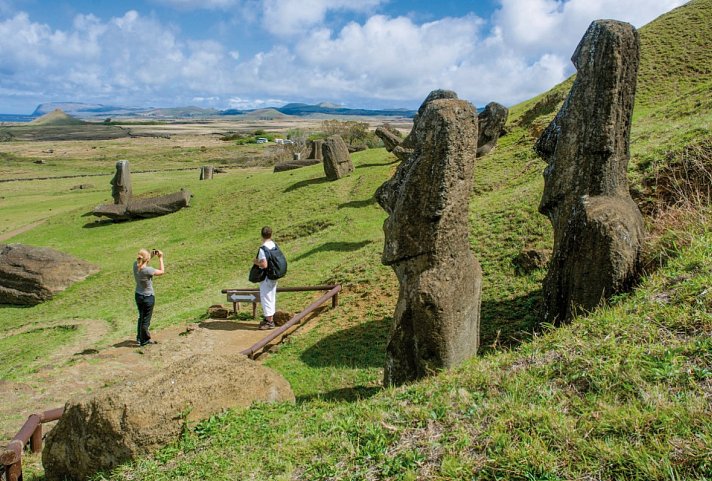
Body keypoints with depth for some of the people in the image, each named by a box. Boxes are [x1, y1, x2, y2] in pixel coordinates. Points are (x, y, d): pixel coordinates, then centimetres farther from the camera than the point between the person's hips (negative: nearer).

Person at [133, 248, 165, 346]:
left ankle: (139, 338, 39)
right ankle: (144, 340, 24)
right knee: (146, 320, 10)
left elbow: (143, 263, 14)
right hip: (148, 297, -7)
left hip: (138, 295, 7)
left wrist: (152, 255, 5)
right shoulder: (148, 270, -29)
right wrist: (160, 258, -9)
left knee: (141, 317, 25)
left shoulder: (135, 265, -10)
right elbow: (162, 271, -13)